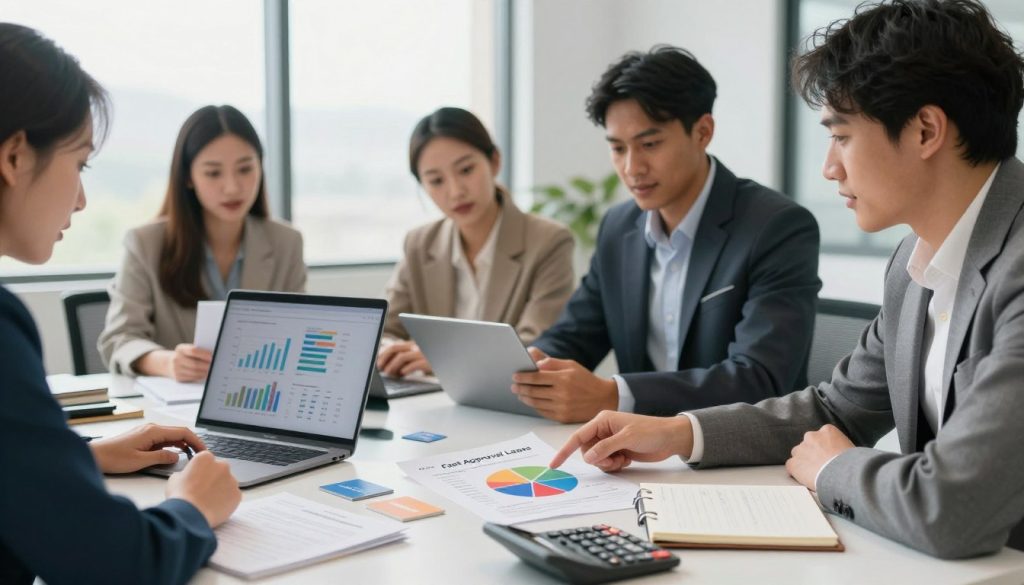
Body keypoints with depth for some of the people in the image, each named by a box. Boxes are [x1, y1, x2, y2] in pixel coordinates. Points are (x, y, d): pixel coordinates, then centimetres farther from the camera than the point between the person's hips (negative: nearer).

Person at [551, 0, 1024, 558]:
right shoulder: (917, 260, 5)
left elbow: (949, 512, -29)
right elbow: (839, 407, 15)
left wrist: (833, 469, -9)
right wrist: (678, 433, 5)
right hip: (938, 558, 6)